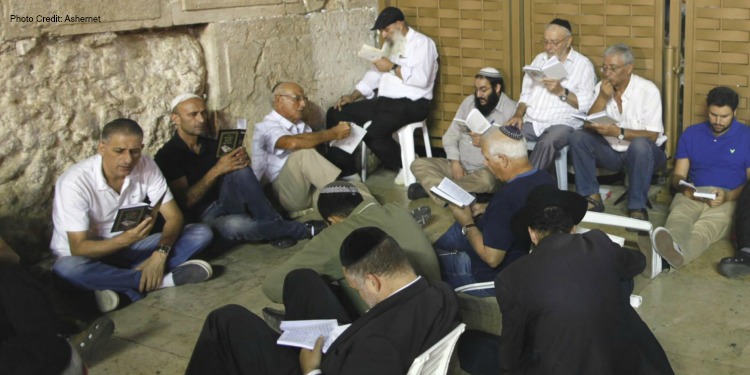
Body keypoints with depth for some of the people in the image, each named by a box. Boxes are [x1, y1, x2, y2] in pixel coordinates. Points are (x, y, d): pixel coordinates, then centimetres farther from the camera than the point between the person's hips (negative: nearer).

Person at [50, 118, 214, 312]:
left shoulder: (146, 166, -12)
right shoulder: (74, 182, -24)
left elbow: (174, 216, -11)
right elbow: (78, 248, -25)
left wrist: (160, 253, -30)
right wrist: (125, 239, -43)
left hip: (127, 250, 4)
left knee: (201, 233, -13)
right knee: (67, 268, -41)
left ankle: (119, 285, -24)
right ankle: (163, 280, -28)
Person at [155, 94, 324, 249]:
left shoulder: (212, 144, 11)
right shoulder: (167, 156, -8)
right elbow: (185, 201, -16)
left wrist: (242, 161, -16)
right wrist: (217, 170, -23)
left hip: (224, 206, 5)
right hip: (201, 220, -5)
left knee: (240, 170, -23)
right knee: (234, 225, -38)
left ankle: (273, 224, -18)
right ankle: (303, 229, -20)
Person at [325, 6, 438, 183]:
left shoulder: (422, 43, -5)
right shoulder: (390, 46, 21)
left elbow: (421, 79, -20)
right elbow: (374, 74, 19)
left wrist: (392, 68, -14)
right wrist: (353, 96, 6)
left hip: (411, 104, -9)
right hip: (384, 102, 9)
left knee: (374, 132, -34)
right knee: (335, 114, -2)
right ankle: (345, 171, -1)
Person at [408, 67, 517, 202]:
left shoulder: (511, 109, -6)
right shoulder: (469, 101, 10)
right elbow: (451, 136, 7)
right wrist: (455, 162, -8)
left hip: (488, 170, -5)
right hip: (459, 165, 5)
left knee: (485, 180, -41)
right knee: (419, 164, -13)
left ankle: (428, 187, -25)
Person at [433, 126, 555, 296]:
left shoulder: (506, 197, -35)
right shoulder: (546, 179, -9)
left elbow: (492, 258, -28)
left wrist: (467, 224, -14)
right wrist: (488, 210, 4)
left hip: (499, 277, -8)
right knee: (458, 228, 26)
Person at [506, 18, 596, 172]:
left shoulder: (583, 64, 1)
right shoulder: (539, 59, 19)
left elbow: (586, 105, -6)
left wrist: (561, 91, -17)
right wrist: (519, 114, -1)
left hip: (562, 123, -5)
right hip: (531, 122, 5)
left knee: (546, 143, -37)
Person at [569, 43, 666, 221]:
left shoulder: (648, 90, -15)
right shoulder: (601, 87, -2)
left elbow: (652, 135, -19)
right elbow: (588, 126, -7)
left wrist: (619, 132, -31)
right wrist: (603, 98, -19)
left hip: (642, 152, -4)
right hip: (611, 151, 5)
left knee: (640, 145, -37)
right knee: (578, 137, -17)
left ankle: (637, 206, -22)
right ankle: (592, 197, -12)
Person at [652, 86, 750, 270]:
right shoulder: (690, 134, 16)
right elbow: (678, 175, 13)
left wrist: (728, 196, -16)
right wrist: (684, 188, -12)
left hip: (730, 199, -2)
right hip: (692, 195, 3)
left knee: (707, 227, -39)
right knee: (678, 218, -37)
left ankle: (679, 251, -73)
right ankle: (670, 244, -73)